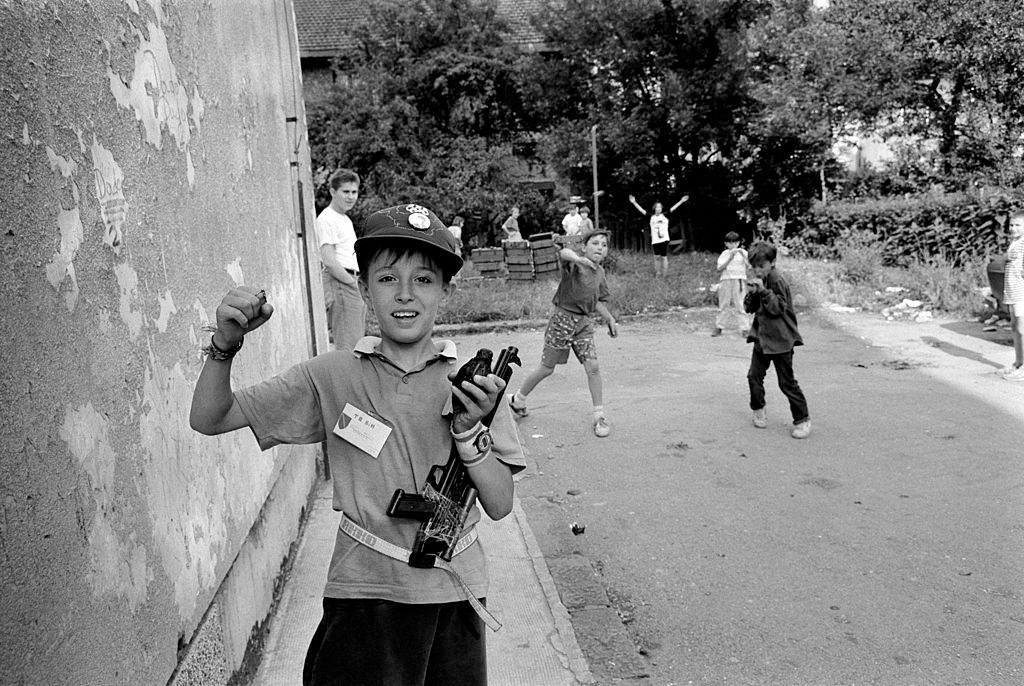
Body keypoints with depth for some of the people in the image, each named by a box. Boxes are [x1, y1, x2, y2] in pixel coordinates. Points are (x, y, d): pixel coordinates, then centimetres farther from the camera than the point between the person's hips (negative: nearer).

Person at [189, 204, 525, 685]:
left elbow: (499, 505, -6)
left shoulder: (473, 380, -5)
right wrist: (226, 343, -21)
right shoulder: (332, 376, -5)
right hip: (364, 593, -1)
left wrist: (468, 430, -21)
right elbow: (208, 420, -4)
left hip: (453, 595, 1)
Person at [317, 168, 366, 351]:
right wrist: (352, 282, -15)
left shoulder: (346, 219, 21)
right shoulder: (327, 219, -9)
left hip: (351, 283, 10)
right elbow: (329, 261, -18)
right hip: (340, 284, -10)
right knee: (347, 346, -12)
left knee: (357, 342, 12)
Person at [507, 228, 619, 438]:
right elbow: (564, 252, -39)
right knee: (546, 369, 6)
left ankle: (600, 417, 2)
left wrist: (610, 320, 13)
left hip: (583, 322, 5)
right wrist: (579, 259, -59)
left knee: (592, 367, -8)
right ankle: (518, 399, 30)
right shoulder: (574, 264, -14)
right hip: (562, 319, -5)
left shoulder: (600, 273, 7)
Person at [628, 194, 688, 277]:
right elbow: (641, 210, 7)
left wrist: (681, 201, 4)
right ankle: (657, 274, 8)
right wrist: (634, 202, 4)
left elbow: (673, 208, 7)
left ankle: (665, 275, 3)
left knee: (664, 257, 0)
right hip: (655, 241, 1)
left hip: (664, 240, -1)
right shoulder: (651, 217, 8)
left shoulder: (665, 215, 7)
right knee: (657, 257, 1)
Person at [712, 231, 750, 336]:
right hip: (726, 280, 1)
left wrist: (742, 254, -16)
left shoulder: (743, 252, 7)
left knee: (740, 305, -4)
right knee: (724, 305, 6)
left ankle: (744, 328, -1)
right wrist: (730, 258, -15)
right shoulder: (724, 254, 5)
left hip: (739, 281, 0)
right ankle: (718, 327, 12)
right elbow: (720, 269, -7)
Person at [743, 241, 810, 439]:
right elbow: (749, 308, 8)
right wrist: (752, 293, -10)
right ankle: (759, 410, 26)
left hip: (781, 339, -7)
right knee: (754, 375, 6)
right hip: (762, 337, 7)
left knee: (787, 382, -3)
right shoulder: (758, 281, 9)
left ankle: (802, 419, 8)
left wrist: (763, 291, -27)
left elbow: (779, 308, -20)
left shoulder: (777, 281, -14)